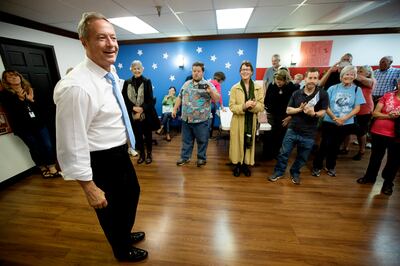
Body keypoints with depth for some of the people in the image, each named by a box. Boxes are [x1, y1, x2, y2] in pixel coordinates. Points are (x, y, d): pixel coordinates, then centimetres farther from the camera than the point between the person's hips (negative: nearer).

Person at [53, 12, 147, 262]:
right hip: (101, 161, -9)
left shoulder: (111, 74, 2)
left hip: (120, 152, 9)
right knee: (112, 209, 17)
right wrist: (90, 188, -18)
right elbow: (71, 146, -24)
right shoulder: (76, 87, -27)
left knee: (132, 194, 28)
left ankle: (126, 234, 60)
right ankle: (122, 250, 51)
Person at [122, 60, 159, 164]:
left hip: (146, 114, -2)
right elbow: (124, 99, 1)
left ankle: (149, 154, 26)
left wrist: (142, 110, -15)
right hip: (133, 115, 2)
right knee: (137, 135, 10)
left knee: (148, 135, 9)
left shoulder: (147, 81, -1)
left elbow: (150, 99, -6)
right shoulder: (127, 82, 4)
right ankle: (141, 154, 28)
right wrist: (134, 108, -14)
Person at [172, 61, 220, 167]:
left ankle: (202, 158, 26)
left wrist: (211, 91, -27)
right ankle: (185, 157, 29)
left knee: (202, 140, 8)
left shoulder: (208, 85, -3)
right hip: (186, 118, 4)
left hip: (201, 120, -4)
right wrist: (175, 109, 11)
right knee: (186, 139, 14)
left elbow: (217, 99, -9)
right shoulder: (186, 84, 11)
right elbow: (180, 97, 16)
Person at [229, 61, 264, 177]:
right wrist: (244, 106, -25)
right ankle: (237, 165, 25)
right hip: (238, 122, -1)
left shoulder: (258, 88, 3)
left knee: (249, 144, 11)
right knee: (237, 144, 6)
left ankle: (246, 165, 30)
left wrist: (253, 105, -23)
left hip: (251, 121, 2)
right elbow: (232, 107, -7)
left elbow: (261, 106, -1)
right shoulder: (235, 88, -2)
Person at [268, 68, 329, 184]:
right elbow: (288, 110, 1)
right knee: (284, 153, 6)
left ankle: (295, 173, 36)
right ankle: (278, 172, 24)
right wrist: (300, 109, -18)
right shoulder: (296, 93, 1)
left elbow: (323, 112, -2)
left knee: (302, 157, 13)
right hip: (292, 130, 1)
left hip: (309, 133, -1)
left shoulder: (322, 94, -4)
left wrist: (314, 113, -24)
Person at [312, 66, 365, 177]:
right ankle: (316, 166, 14)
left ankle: (331, 166, 31)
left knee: (335, 146, 14)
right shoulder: (333, 88, -3)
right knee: (325, 145, -1)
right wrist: (334, 118, -14)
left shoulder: (357, 90, 0)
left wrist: (344, 118, -16)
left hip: (346, 124, 2)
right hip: (329, 122, -2)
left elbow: (357, 108, -2)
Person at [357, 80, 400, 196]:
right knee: (375, 156, 17)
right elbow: (375, 113, -2)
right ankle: (370, 176, 35)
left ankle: (388, 183, 29)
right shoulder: (387, 96, -1)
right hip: (379, 132, 0)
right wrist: (389, 116, -19)